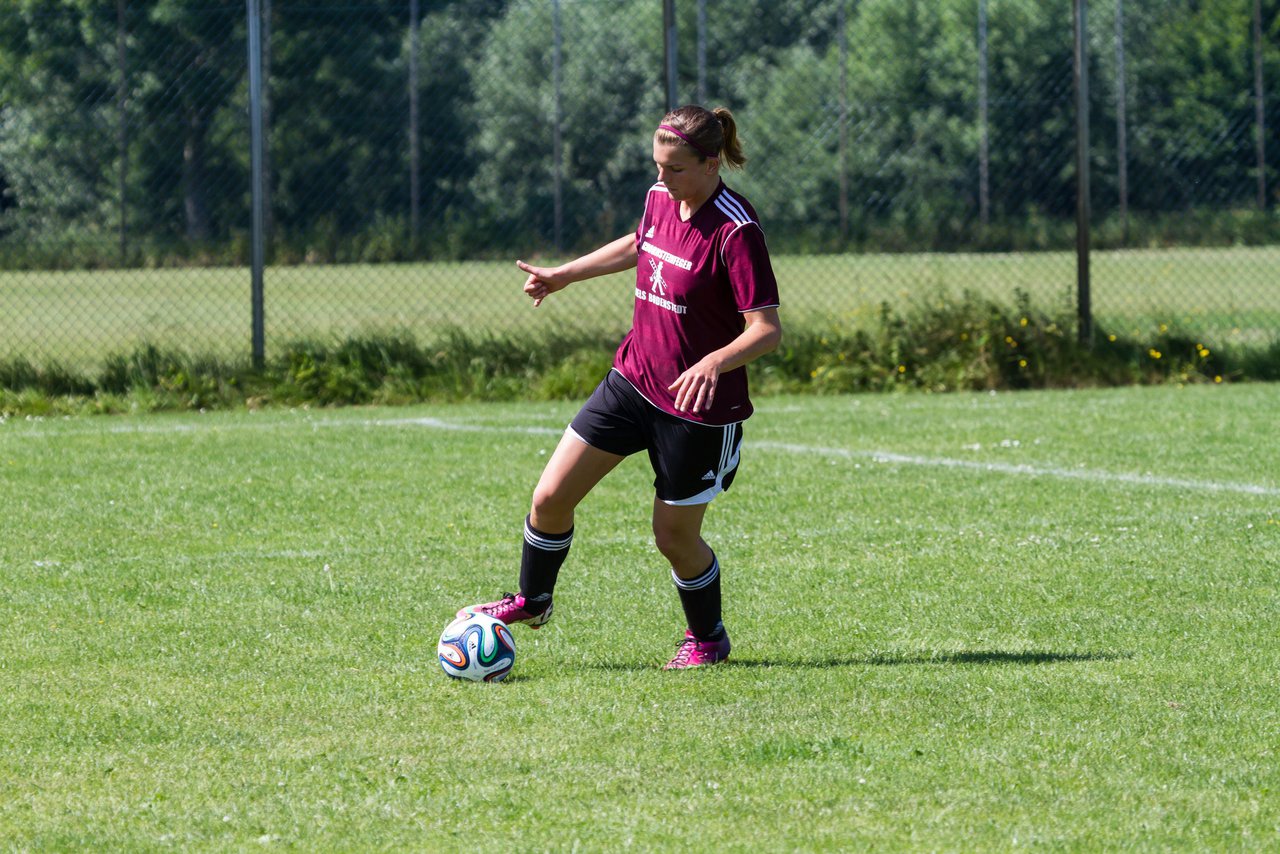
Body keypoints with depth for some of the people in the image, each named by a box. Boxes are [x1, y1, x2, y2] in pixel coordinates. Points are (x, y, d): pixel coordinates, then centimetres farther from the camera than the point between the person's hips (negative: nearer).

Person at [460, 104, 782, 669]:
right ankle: (532, 601, 28)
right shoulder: (660, 199, 0)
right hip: (632, 381, 6)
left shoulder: (735, 232, -22)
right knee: (551, 497, 3)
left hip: (698, 406, -6)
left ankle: (708, 637, 33)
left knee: (674, 536, 6)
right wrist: (564, 276, 29)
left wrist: (714, 363, -42)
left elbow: (767, 329, -25)